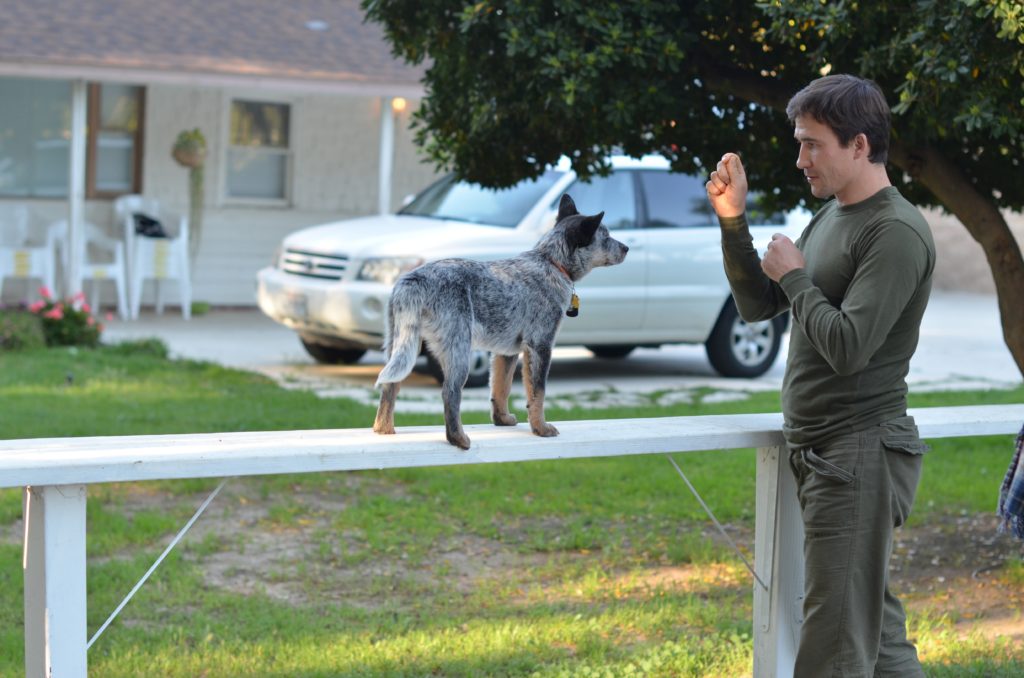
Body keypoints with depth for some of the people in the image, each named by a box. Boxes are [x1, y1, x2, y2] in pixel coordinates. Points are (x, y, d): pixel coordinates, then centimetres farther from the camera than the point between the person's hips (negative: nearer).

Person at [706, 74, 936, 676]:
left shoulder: (897, 232, -16)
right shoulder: (831, 216, 13)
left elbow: (847, 347, -24)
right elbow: (756, 306, 16)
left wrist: (793, 276, -10)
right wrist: (733, 221, 4)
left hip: (861, 451, -10)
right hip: (819, 448, 10)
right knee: (875, 624, 15)